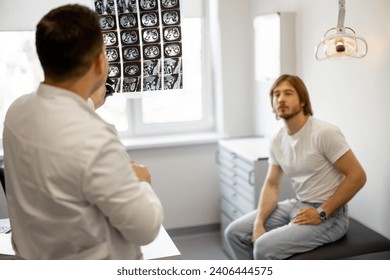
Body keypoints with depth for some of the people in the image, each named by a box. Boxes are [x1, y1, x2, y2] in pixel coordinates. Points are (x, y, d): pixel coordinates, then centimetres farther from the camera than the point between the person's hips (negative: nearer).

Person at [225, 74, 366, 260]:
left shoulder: (324, 133, -19)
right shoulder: (277, 140, 4)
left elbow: (357, 176, -19)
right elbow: (271, 185, 5)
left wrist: (321, 213, -19)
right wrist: (259, 224, -9)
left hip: (329, 216, -8)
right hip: (297, 206, 8)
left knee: (265, 247, -25)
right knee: (235, 232, 3)